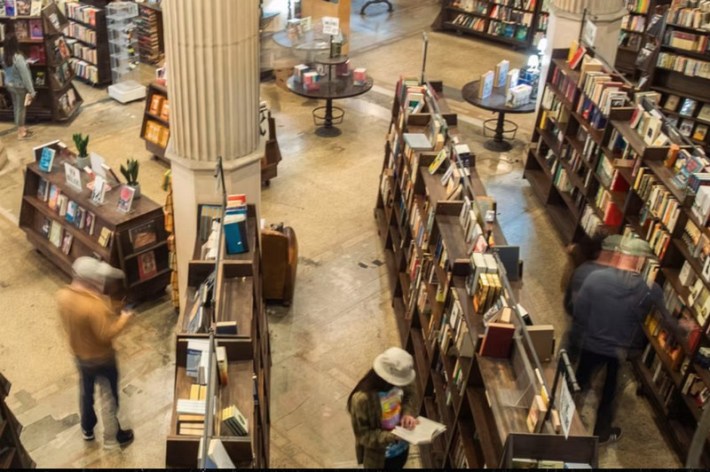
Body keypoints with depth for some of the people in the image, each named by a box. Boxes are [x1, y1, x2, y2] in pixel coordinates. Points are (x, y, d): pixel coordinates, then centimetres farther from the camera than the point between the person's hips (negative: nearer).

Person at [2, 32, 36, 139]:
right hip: (19, 86, -7)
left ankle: (20, 127, 33)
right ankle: (21, 132, 17)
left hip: (9, 84, 7)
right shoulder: (18, 58, -29)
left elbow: (6, 69, 6)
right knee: (21, 107, 7)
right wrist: (31, 90, -19)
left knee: (16, 106, 19)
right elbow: (25, 76, -25)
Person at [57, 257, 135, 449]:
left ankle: (87, 429, 48)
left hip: (79, 355, 7)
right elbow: (106, 334, -28)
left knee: (86, 392, 28)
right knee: (109, 396, 14)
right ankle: (112, 436, 31)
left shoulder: (63, 295, -12)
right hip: (101, 359, -7)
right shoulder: (94, 306, -36)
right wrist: (123, 318, -14)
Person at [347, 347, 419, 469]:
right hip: (378, 456, -5)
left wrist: (408, 413, -17)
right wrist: (391, 437, -36)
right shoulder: (362, 398, -37)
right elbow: (363, 434, -26)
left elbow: (410, 395, 2)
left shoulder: (400, 382, -22)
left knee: (398, 466, 32)